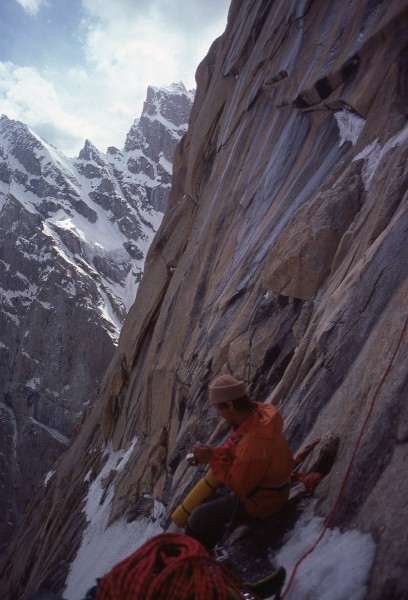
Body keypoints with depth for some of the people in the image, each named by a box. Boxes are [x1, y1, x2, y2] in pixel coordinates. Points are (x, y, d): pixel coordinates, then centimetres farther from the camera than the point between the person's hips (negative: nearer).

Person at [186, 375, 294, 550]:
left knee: (199, 519, -2)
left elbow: (238, 485, -26)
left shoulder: (254, 441, -39)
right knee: (208, 497, 22)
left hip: (260, 501, -9)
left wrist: (212, 459, -21)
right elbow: (233, 447, 5)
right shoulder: (258, 412, -12)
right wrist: (212, 453, -9)